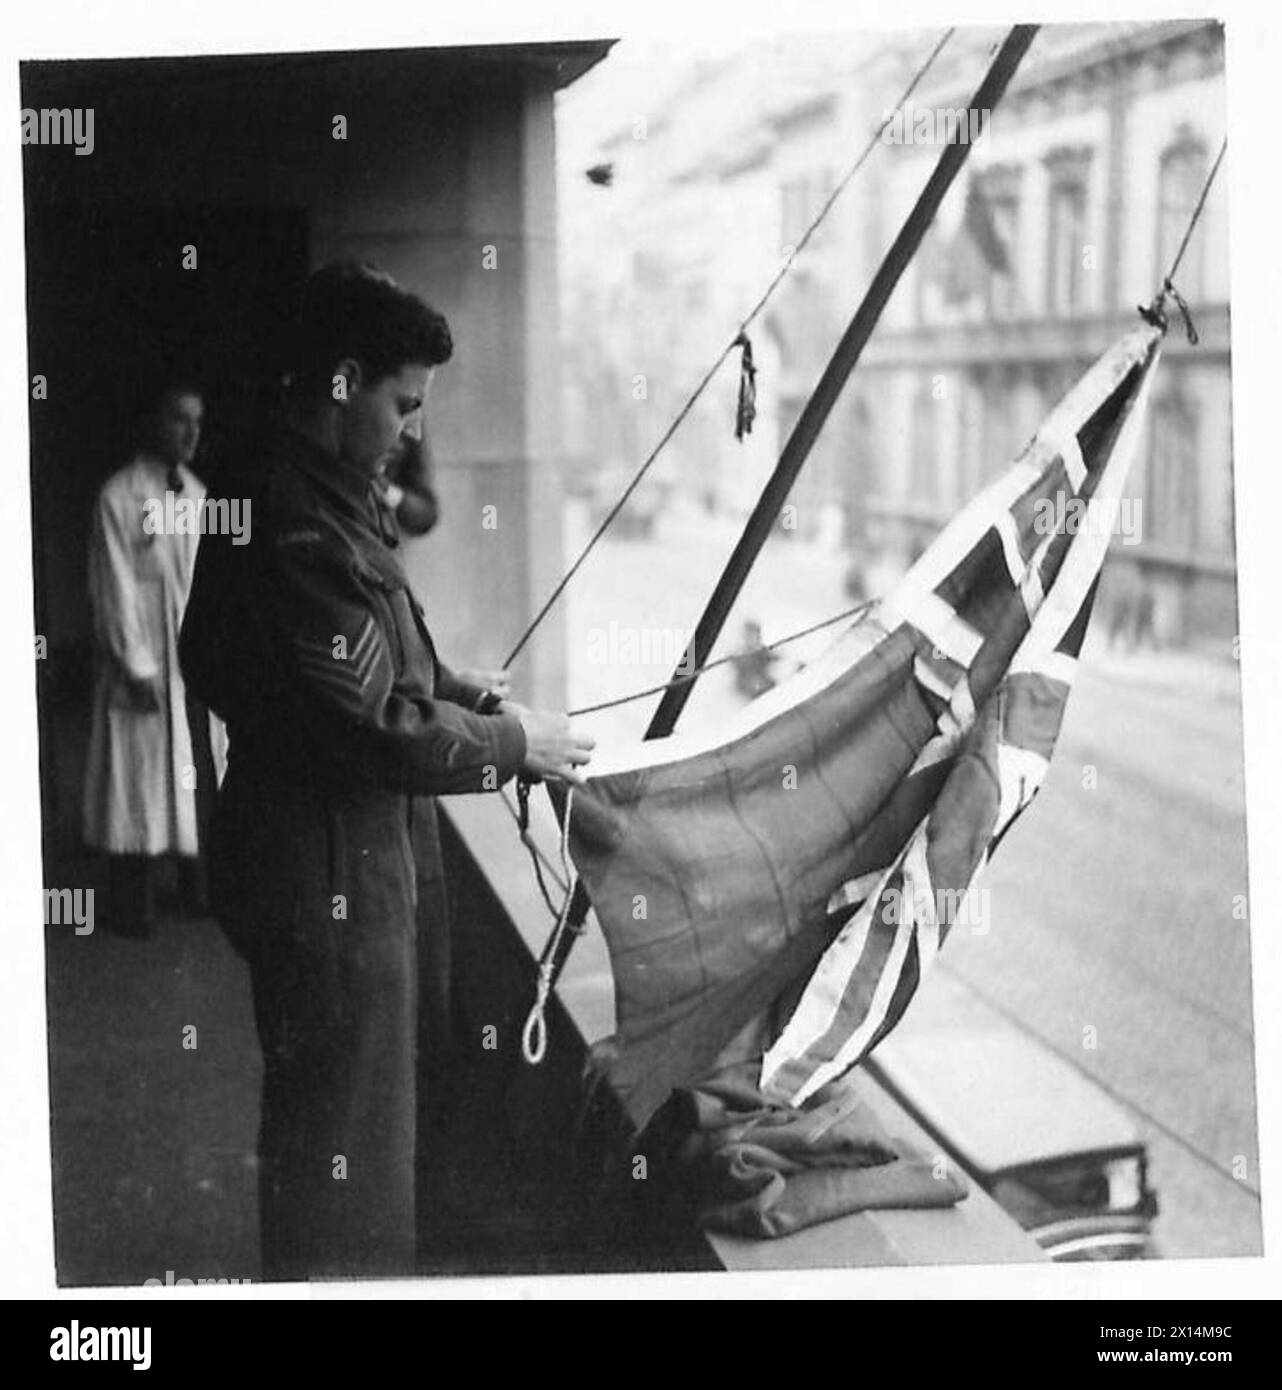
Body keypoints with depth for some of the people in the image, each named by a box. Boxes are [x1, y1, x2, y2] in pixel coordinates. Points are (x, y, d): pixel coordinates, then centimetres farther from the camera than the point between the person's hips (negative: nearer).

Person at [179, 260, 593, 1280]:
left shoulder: (339, 497, 11)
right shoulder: (294, 525, -24)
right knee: (342, 1126, 4)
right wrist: (512, 744, -15)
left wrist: (488, 705, 6)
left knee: (401, 1091, 23)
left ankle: (371, 1271, 40)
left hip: (378, 854, 11)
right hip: (326, 878, -11)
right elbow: (371, 726, -26)